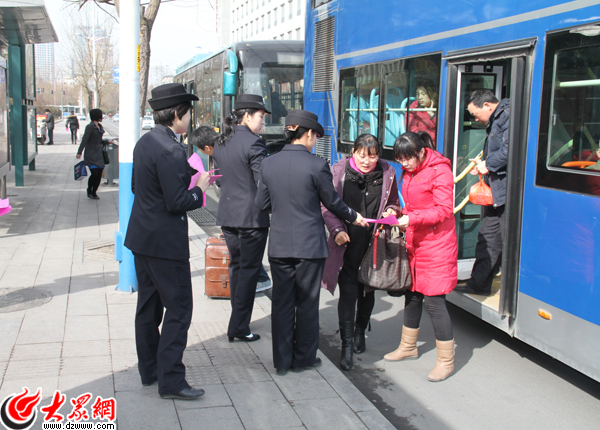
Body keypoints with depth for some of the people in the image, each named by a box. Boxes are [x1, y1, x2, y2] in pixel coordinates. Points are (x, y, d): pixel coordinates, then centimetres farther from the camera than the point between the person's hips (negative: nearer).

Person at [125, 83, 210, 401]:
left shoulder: (144, 142, 8)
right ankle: (170, 380, 4)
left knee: (148, 306, 17)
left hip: (141, 237, 10)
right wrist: (199, 189, -6)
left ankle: (149, 370, 29)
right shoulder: (170, 150, -21)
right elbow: (177, 202, -24)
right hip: (165, 242, -10)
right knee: (178, 309, -1)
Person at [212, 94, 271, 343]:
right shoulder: (253, 143, -16)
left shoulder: (220, 143, 9)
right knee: (249, 270, 2)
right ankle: (239, 327, 6)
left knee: (236, 266, 18)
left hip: (227, 215, 8)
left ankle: (238, 323, 26)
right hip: (252, 216, -8)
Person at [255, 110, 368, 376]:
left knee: (281, 303, 11)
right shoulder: (316, 165, -13)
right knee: (307, 303, 11)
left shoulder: (269, 164, -1)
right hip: (309, 244, -3)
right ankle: (303, 359, 22)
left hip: (279, 244, 4)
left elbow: (262, 203, 6)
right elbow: (332, 202, -2)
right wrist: (353, 217, 16)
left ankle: (282, 361, 18)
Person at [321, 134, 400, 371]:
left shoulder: (387, 173, 0)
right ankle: (347, 344, 2)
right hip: (346, 245, -2)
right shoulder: (339, 171, -5)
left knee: (367, 290, 15)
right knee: (348, 292, -6)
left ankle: (360, 332, 38)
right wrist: (337, 230, -14)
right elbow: (327, 206, -1)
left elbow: (394, 204, 14)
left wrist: (391, 211, -9)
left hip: (374, 245, 2)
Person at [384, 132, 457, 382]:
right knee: (412, 294, 17)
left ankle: (446, 361, 5)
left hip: (436, 244, -8)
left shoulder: (439, 171, -14)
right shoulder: (409, 171, 11)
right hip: (415, 242, 8)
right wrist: (399, 213, 2)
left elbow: (443, 210, -19)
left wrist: (412, 218, -27)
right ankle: (408, 347, 35)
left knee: (433, 300, -7)